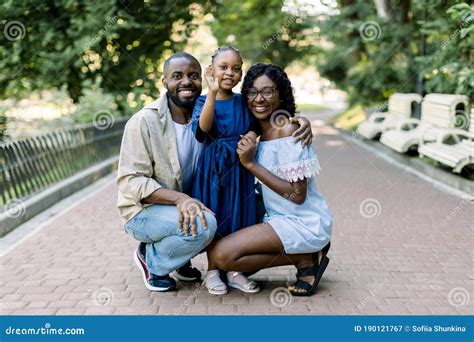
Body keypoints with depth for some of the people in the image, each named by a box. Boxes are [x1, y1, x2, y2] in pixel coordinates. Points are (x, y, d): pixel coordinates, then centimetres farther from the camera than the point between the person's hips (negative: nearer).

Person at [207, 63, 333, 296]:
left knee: (221, 255, -19)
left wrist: (251, 163, -19)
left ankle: (306, 260, -4)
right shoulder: (260, 130, 8)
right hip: (280, 217, 9)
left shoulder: (287, 130, -17)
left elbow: (298, 195, -20)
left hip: (303, 223, -9)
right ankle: (310, 251, 9)